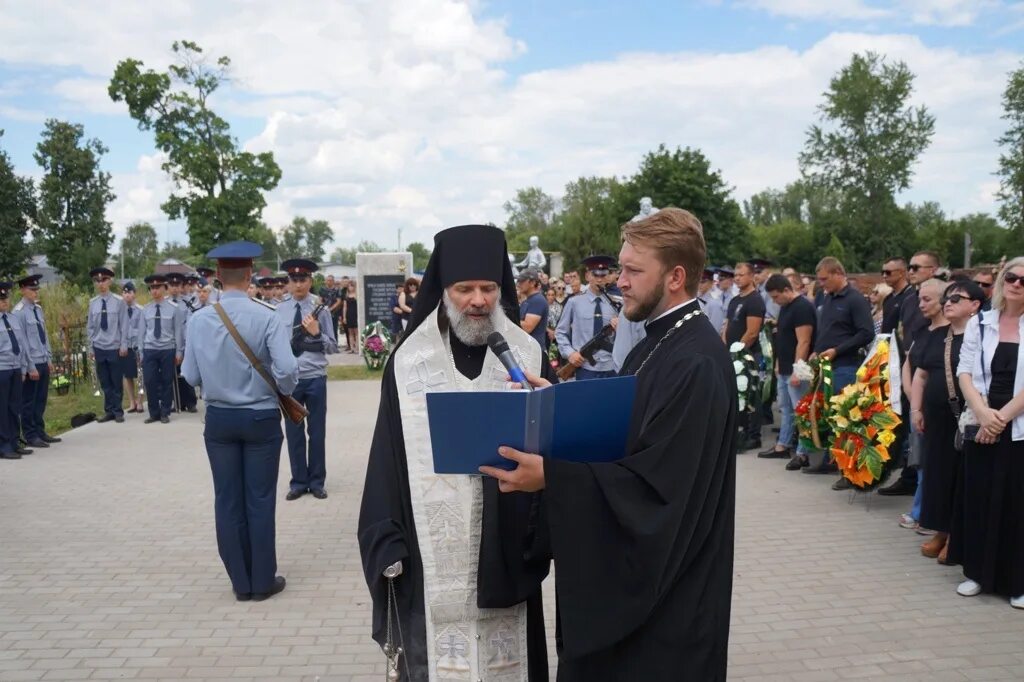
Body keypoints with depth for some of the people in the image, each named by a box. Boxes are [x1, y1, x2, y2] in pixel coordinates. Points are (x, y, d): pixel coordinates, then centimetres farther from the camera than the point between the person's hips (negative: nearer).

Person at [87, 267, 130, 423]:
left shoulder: (119, 301, -7)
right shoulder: (93, 302, 3)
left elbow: (124, 325, -5)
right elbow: (90, 326, 9)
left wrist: (124, 345, -7)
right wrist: (91, 345, 6)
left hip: (115, 348, -3)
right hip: (99, 348, 3)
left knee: (116, 382, 5)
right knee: (105, 383, 9)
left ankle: (118, 411, 16)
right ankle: (109, 411, 18)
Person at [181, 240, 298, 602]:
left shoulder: (199, 319, -7)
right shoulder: (266, 317, -15)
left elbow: (190, 375, -3)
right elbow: (287, 369, -20)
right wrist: (285, 392, 1)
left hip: (219, 419, 3)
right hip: (261, 417, -2)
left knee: (228, 500, 11)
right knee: (260, 500, 8)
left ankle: (241, 582, 22)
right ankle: (263, 581, 18)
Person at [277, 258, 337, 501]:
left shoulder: (320, 309, -1)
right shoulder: (279, 311, 2)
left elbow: (333, 347, 0)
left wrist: (316, 333, -17)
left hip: (315, 379, -1)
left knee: (317, 432, 9)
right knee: (294, 433, 9)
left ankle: (316, 482, 22)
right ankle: (298, 482, 22)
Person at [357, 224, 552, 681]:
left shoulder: (528, 356, 1)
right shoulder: (409, 361, -1)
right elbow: (389, 456, 1)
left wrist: (547, 532, -12)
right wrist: (387, 543, -4)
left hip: (507, 549, 1)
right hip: (430, 552, 0)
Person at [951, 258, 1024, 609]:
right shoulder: (980, 323, 6)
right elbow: (965, 372, 2)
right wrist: (982, 412, -13)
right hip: (980, 427, 2)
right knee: (978, 498, 7)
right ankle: (978, 573, 19)